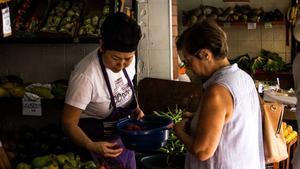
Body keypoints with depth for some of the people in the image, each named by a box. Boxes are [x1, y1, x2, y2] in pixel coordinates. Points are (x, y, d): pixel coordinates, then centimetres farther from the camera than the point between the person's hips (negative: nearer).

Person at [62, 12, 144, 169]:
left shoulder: (128, 60, -12)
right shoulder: (85, 75, -33)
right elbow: (69, 123, -26)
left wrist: (136, 109, -7)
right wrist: (91, 146, -41)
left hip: (124, 135, 6)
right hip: (100, 143, -6)